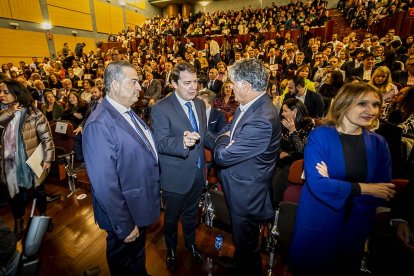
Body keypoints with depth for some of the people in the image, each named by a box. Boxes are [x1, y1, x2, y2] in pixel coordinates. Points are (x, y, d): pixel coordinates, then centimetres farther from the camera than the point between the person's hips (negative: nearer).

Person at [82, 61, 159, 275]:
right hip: (125, 214, -8)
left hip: (141, 206, 8)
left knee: (138, 252, 32)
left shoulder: (128, 113, 1)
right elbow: (104, 184, -28)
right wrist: (124, 227, -20)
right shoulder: (100, 124, -28)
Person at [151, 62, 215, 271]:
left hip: (198, 173, 5)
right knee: (172, 217, 20)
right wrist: (182, 142, -44)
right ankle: (171, 250, 50)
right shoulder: (160, 108, -18)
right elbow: (160, 143, -24)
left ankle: (191, 243, 56)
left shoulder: (200, 104, 2)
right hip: (175, 176, -5)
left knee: (191, 214, 28)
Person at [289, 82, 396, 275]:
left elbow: (385, 191, -5)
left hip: (357, 224, 4)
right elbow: (316, 183, -23)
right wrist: (362, 188, -16)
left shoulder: (378, 143, -3)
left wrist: (333, 184, -20)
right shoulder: (320, 135, -16)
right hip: (318, 221, -4)